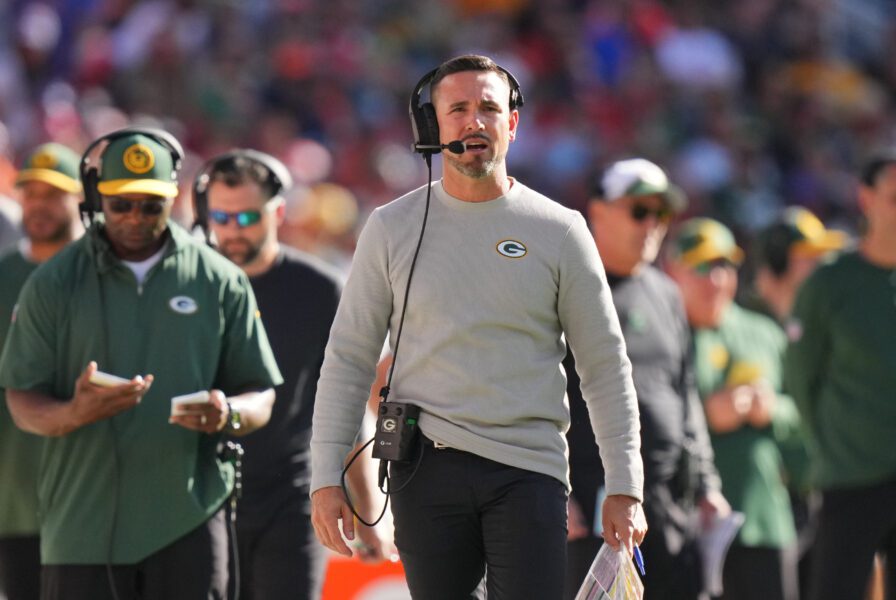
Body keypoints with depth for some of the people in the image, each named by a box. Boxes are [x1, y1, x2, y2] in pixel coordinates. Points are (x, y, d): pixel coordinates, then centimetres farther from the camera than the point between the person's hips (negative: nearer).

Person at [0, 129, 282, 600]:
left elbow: (261, 397, 9)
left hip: (187, 524, 0)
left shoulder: (221, 282, 7)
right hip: (81, 522, 0)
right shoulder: (53, 284, 6)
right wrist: (73, 413, -21)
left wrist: (229, 415, -16)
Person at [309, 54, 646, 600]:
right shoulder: (393, 228, 6)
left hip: (528, 470, -1)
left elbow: (605, 366, 6)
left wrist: (625, 489, 0)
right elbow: (350, 358, 7)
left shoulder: (560, 231, 5)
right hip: (426, 469, 1)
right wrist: (327, 477, 0)